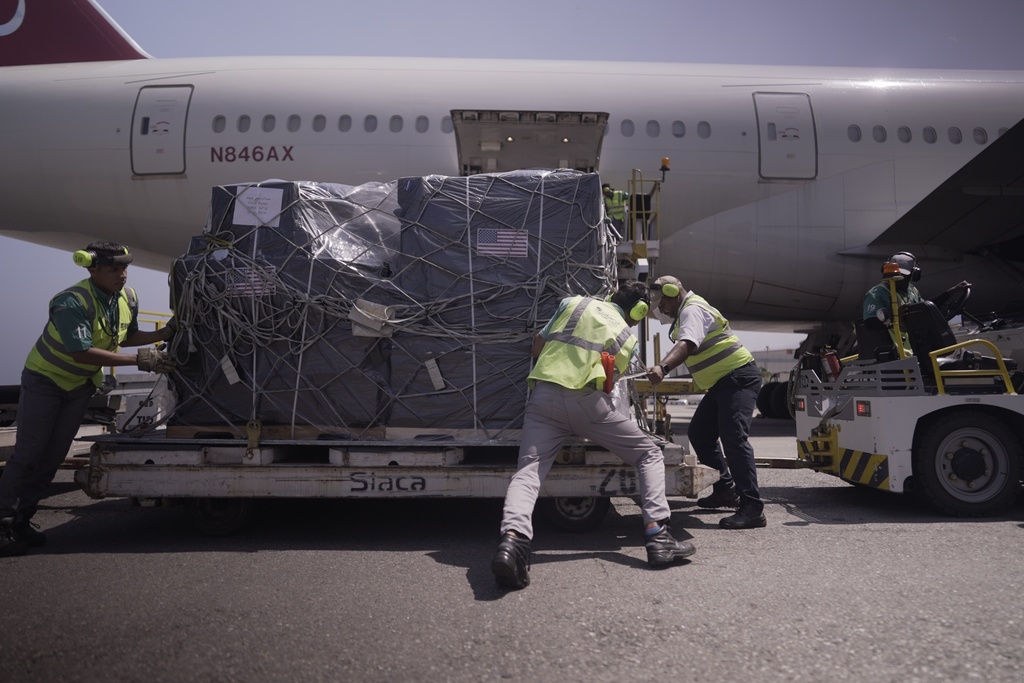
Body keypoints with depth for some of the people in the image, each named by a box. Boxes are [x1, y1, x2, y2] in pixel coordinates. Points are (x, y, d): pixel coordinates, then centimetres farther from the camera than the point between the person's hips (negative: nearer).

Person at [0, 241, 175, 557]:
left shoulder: (128, 298, -10)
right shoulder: (72, 302, -31)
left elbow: (126, 337, 5)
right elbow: (81, 352, -38)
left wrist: (164, 333, -12)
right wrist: (139, 360, -40)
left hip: (81, 384, 6)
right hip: (45, 378, -6)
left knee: (54, 455, 9)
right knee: (27, 453, -4)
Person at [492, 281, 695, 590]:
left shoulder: (573, 303, 22)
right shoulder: (628, 338, 20)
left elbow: (538, 346, 23)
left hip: (544, 394, 2)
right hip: (586, 400, -1)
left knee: (528, 471, -8)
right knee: (650, 454, 15)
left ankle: (512, 538, -36)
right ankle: (657, 535, 3)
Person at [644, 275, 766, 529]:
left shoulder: (692, 311, -16)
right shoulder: (686, 312, 18)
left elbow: (686, 345, -36)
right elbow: (686, 348, 28)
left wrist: (663, 367, -51)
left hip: (738, 377, -11)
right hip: (723, 382, 11)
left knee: (733, 438, -20)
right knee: (699, 433, 13)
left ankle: (752, 508, -21)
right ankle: (726, 490, 23)